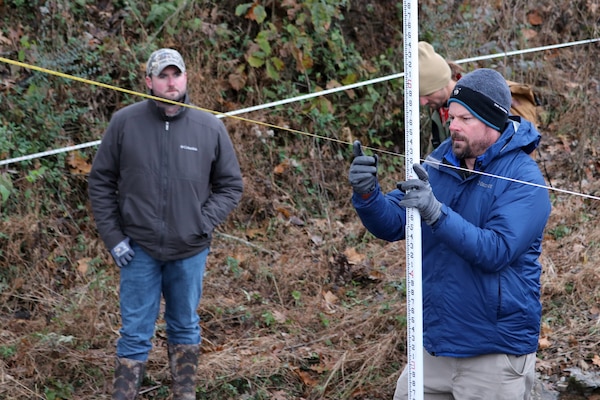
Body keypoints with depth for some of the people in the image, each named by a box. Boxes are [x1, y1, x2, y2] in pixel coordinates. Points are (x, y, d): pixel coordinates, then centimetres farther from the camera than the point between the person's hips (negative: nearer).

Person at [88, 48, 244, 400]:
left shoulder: (210, 127, -4)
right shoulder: (125, 123, -6)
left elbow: (231, 186, 6)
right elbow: (101, 182, 2)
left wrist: (205, 224, -7)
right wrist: (113, 237, -3)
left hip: (190, 251, 1)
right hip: (138, 250, -1)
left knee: (186, 328, 16)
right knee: (136, 332, 4)